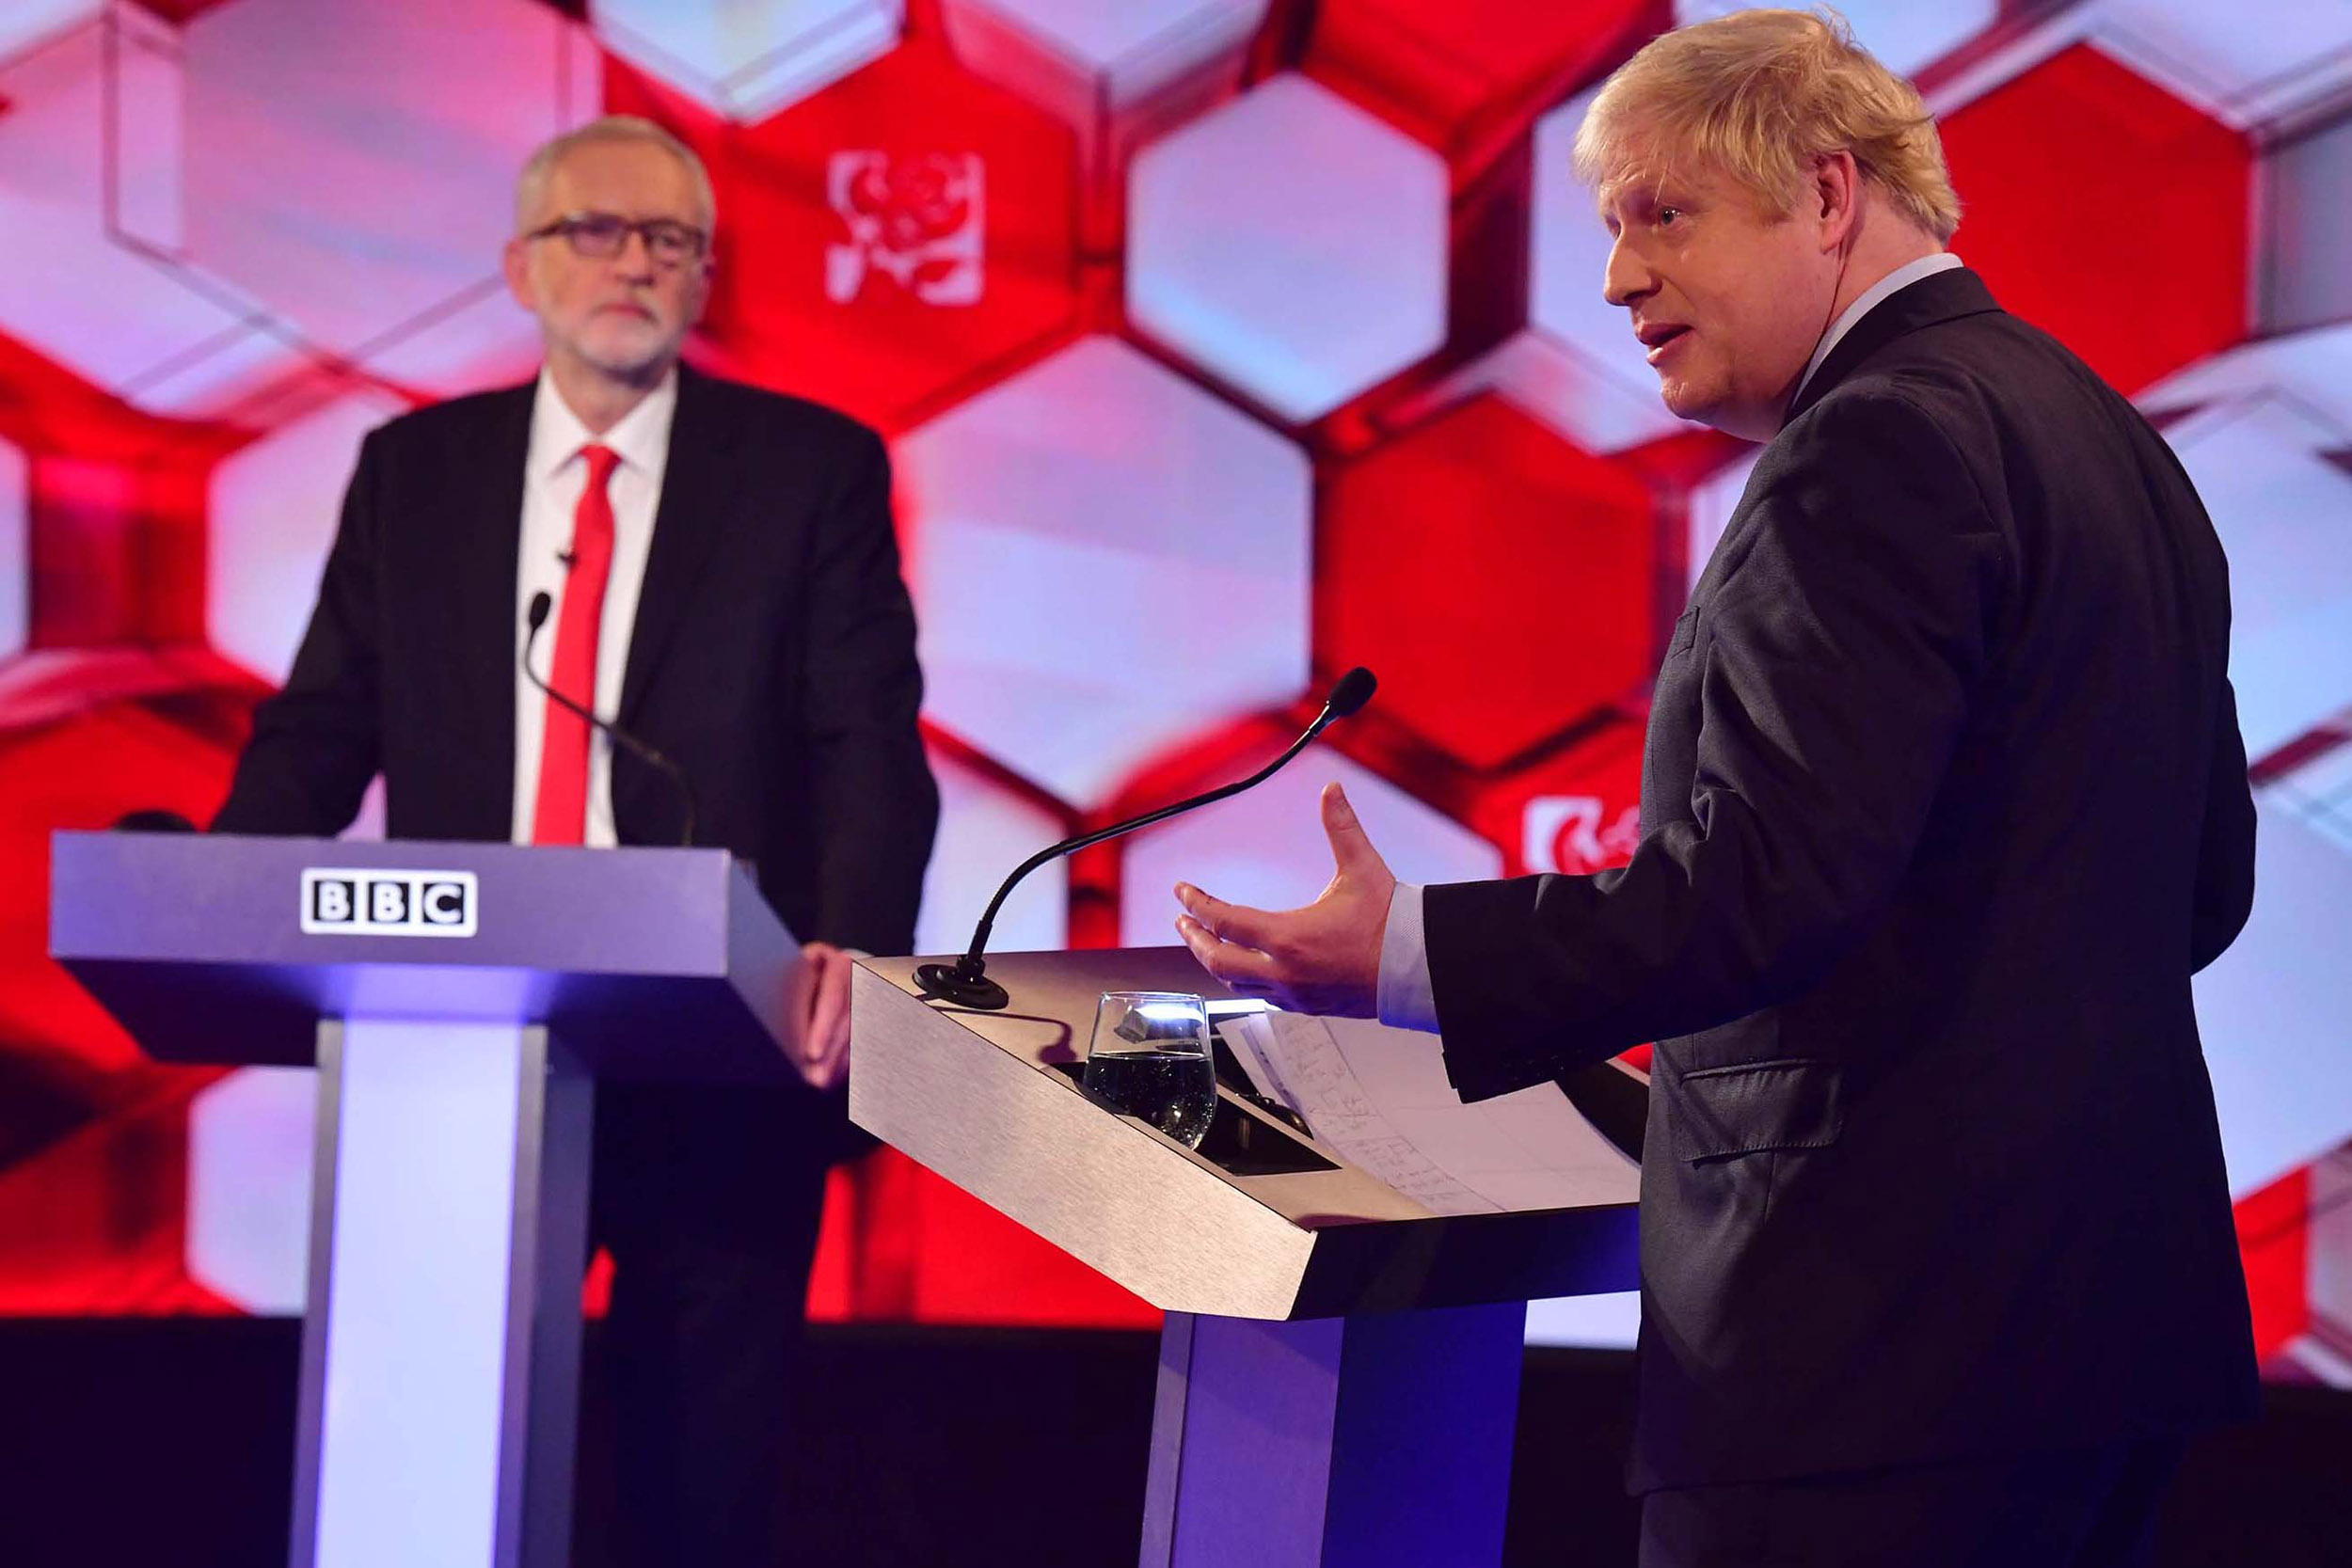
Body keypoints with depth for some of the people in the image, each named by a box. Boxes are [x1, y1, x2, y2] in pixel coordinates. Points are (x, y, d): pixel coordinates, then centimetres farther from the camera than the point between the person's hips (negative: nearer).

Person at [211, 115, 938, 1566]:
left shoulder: (814, 467, 2)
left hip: (718, 1060, -2)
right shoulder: (414, 470, 10)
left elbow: (869, 741, -5)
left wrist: (853, 942, -23)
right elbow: (323, 726, 9)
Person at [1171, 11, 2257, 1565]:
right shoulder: (2112, 439, 16)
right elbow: (2204, 888, 20)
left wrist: (1403, 960, -20)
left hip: (1891, 1323, -10)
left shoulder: (1877, 451, -14)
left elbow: (1768, 876, -22)